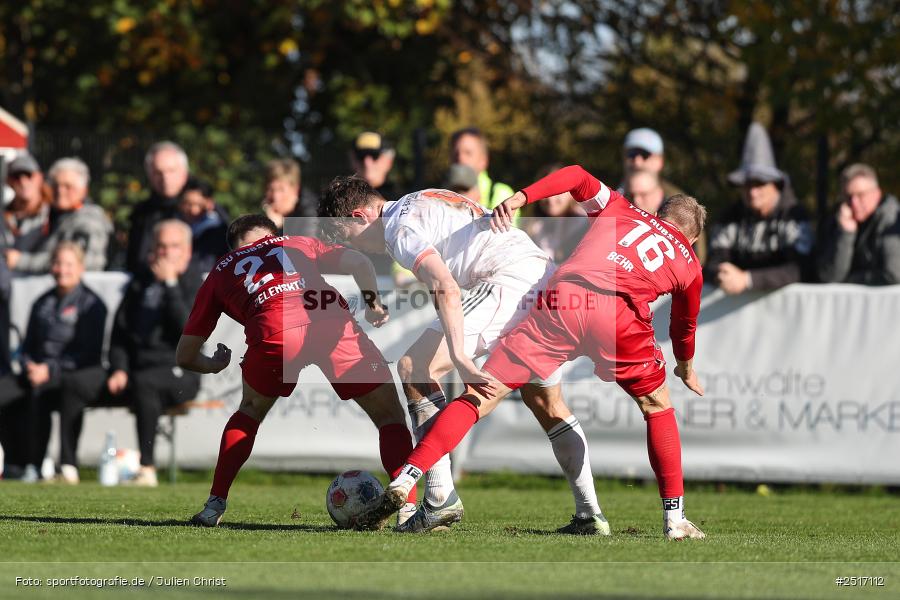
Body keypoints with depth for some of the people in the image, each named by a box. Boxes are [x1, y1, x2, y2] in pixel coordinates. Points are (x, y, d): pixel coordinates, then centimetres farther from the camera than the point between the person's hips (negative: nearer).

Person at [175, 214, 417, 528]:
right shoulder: (301, 243, 36)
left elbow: (185, 356, 35)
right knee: (390, 416, 14)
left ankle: (214, 506, 26)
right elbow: (358, 262, 15)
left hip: (274, 334, 1)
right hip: (332, 324, -1)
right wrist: (374, 304, 28)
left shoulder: (220, 272, 35)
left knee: (250, 411, 31)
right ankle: (409, 508, -1)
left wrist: (215, 365, 54)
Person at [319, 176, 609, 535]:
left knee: (413, 369, -8)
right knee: (546, 404, 23)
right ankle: (590, 515, 21)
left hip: (510, 282, -10)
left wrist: (459, 358, -25)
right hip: (546, 274, 10)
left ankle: (440, 500, -12)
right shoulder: (419, 205, 26)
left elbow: (447, 290, -19)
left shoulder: (399, 228, -5)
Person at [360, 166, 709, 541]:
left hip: (560, 299, 1)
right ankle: (674, 520, 18)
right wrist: (687, 370, 62)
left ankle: (402, 482, -9)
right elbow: (685, 327, 44)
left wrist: (521, 197, 13)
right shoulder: (689, 264, 29)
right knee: (657, 406, 23)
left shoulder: (620, 210, 32)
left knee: (482, 395, 2)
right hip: (619, 312, -1)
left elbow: (578, 177, 19)